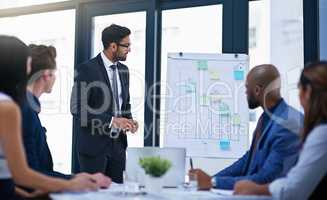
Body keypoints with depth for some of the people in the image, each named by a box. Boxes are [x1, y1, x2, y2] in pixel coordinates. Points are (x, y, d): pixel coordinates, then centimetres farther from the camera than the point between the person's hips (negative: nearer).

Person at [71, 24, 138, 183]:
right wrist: (112, 120, -22)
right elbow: (77, 109, -17)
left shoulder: (123, 70, 10)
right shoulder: (87, 69, -11)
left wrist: (128, 121, -1)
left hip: (118, 143, 6)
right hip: (94, 144, -6)